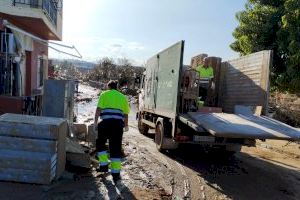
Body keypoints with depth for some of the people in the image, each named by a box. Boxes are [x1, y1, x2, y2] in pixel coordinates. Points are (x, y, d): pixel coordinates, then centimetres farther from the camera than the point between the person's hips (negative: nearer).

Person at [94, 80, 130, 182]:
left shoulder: (104, 94, 10)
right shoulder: (123, 97, 18)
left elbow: (98, 109, -3)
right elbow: (125, 114, 16)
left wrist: (96, 121, 0)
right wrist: (126, 125, 26)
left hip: (106, 122, -2)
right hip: (118, 123, 2)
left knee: (100, 143, 19)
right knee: (116, 148, 5)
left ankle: (103, 165, 16)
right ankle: (116, 173, 7)